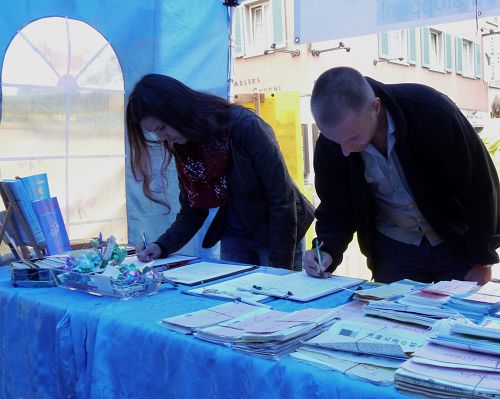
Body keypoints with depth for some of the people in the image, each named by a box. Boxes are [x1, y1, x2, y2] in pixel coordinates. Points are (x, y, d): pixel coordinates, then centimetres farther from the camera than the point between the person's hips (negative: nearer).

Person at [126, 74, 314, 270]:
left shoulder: (245, 126, -23)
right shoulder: (182, 150, -4)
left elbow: (281, 200, -21)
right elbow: (192, 212, 2)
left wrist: (281, 268, -20)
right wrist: (161, 246, -14)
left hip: (278, 234, -5)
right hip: (234, 238, 5)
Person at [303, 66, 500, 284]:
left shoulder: (432, 112, -29)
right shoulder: (328, 146, -19)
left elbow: (480, 186, -18)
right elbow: (336, 209, -5)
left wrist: (481, 259, -12)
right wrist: (328, 251, -25)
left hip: (458, 240, -2)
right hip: (394, 247, 2)